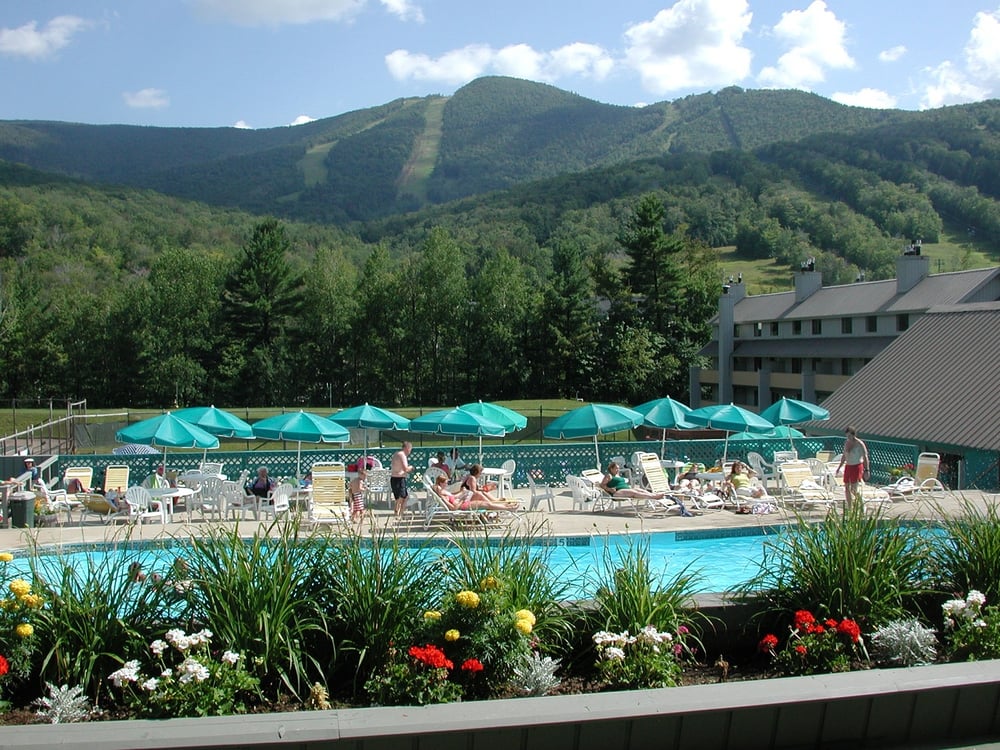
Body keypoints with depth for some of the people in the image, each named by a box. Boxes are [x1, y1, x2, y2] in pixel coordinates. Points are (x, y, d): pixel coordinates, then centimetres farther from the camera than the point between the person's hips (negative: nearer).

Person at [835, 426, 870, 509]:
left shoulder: (859, 444, -12)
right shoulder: (846, 442, 8)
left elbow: (865, 457, -13)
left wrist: (867, 470, -18)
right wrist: (840, 466, 21)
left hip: (857, 467, -7)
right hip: (848, 466, 7)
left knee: (854, 489, -10)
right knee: (847, 488, 6)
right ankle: (849, 507, 14)